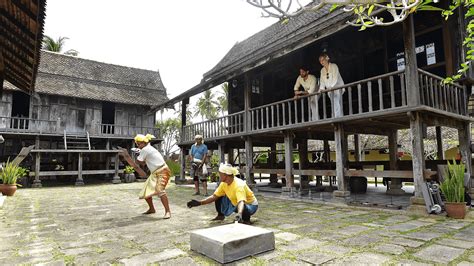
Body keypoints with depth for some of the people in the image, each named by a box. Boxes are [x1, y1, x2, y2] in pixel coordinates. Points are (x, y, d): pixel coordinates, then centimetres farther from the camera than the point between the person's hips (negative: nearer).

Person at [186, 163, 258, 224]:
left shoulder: (238, 185, -34)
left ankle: (246, 220, -9)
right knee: (219, 198, -3)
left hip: (251, 205, -7)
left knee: (241, 207, -41)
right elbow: (214, 196, -4)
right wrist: (199, 203, -13)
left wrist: (239, 214, -68)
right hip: (235, 203, 7)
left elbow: (241, 202, -48)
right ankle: (220, 216, 19)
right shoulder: (224, 184, -10)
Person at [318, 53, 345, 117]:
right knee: (333, 105, 1)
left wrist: (331, 86, -30)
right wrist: (322, 88, -12)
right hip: (330, 90, 5)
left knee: (337, 104, -18)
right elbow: (322, 80, 7)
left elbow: (335, 77, -15)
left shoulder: (334, 66, -3)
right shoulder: (322, 70, 13)